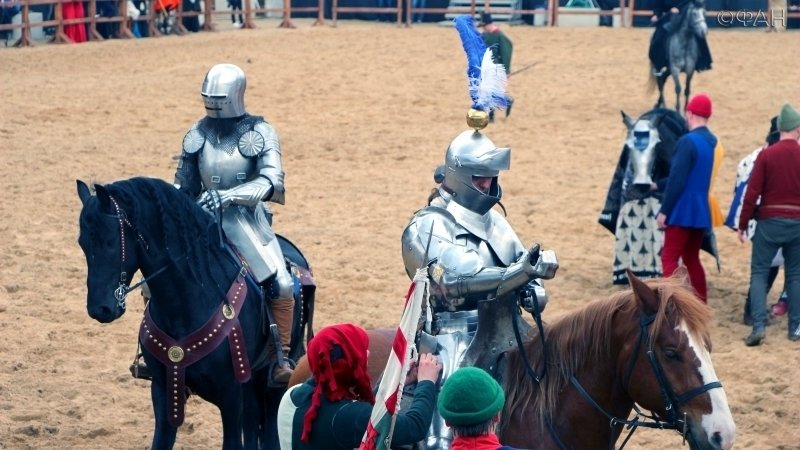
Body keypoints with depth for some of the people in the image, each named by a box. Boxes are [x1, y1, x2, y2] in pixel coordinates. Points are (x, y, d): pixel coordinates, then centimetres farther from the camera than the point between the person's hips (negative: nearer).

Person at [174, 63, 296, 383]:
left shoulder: (259, 133, -5)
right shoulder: (197, 135, 5)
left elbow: (272, 181, -19)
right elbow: (183, 187, 15)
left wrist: (228, 196, -31)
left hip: (247, 221, -3)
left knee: (281, 286, -20)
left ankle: (281, 358, 0)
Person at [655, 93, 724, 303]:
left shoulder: (688, 141, -17)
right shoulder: (715, 143, 10)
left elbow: (677, 179, -20)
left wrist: (664, 211, -13)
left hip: (683, 212, -8)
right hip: (702, 212, 8)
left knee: (669, 258, -5)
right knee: (692, 258, 17)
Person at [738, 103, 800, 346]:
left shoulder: (766, 155, -6)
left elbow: (752, 193, -7)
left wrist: (743, 224, 0)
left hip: (770, 221, -2)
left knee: (759, 272, 4)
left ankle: (758, 326, -9)